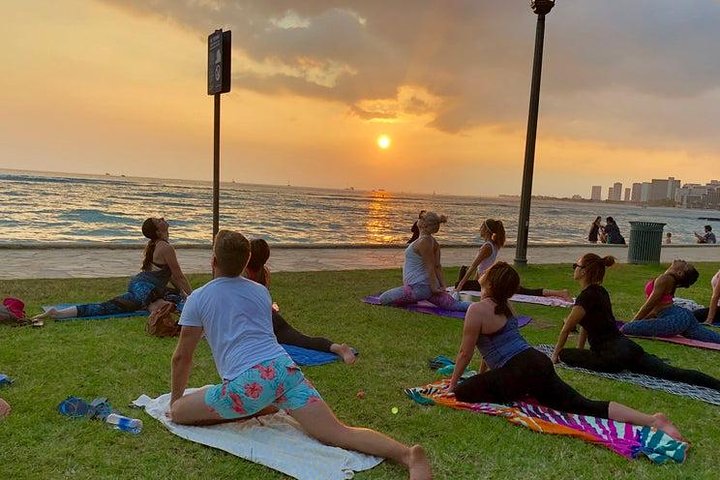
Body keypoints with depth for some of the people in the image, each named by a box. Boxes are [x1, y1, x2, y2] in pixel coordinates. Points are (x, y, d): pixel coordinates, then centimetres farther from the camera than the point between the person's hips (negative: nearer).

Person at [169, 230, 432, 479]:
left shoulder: (198, 298, 9)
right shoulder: (261, 291, 22)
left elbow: (181, 357, 15)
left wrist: (175, 401, 31)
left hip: (248, 383, -5)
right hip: (286, 370, 5)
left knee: (178, 412, 14)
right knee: (341, 434, -1)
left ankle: (256, 410, 4)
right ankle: (407, 454, -23)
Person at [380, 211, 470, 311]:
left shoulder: (423, 242, -19)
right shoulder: (432, 241, 10)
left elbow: (430, 267, -20)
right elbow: (437, 266, 10)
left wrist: (434, 287, -16)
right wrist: (442, 286, 10)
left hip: (419, 287, -9)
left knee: (383, 299, -1)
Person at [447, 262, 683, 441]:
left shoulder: (477, 310, -8)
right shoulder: (504, 307, 20)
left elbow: (465, 353, -2)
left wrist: (453, 383, 10)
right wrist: (482, 374, 39)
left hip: (520, 372, -9)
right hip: (539, 364, 9)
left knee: (461, 393, -6)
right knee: (584, 406, 2)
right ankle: (652, 419, -13)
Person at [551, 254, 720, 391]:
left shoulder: (587, 295, -12)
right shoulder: (600, 291, 18)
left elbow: (566, 329, -8)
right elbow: (586, 325, 26)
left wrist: (556, 354, 4)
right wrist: (579, 350, 31)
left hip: (613, 354, -9)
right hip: (627, 347, 9)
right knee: (673, 373, 0)